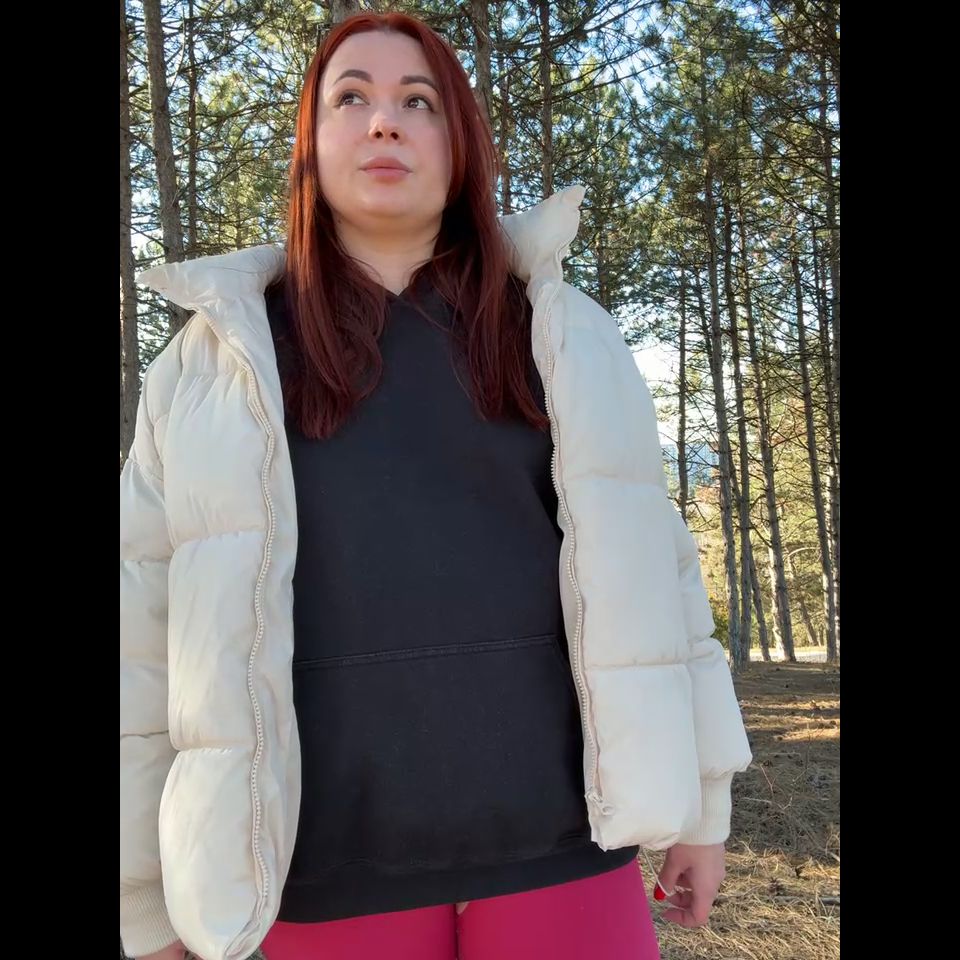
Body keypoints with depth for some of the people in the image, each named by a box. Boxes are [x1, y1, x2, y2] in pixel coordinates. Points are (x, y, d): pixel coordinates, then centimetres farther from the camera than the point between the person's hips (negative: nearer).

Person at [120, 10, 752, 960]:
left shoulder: (561, 333, 6)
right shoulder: (223, 356, 3)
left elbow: (642, 567, 6)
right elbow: (147, 612, 1)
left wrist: (699, 803, 6)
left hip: (553, 831, 1)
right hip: (333, 855, 0)